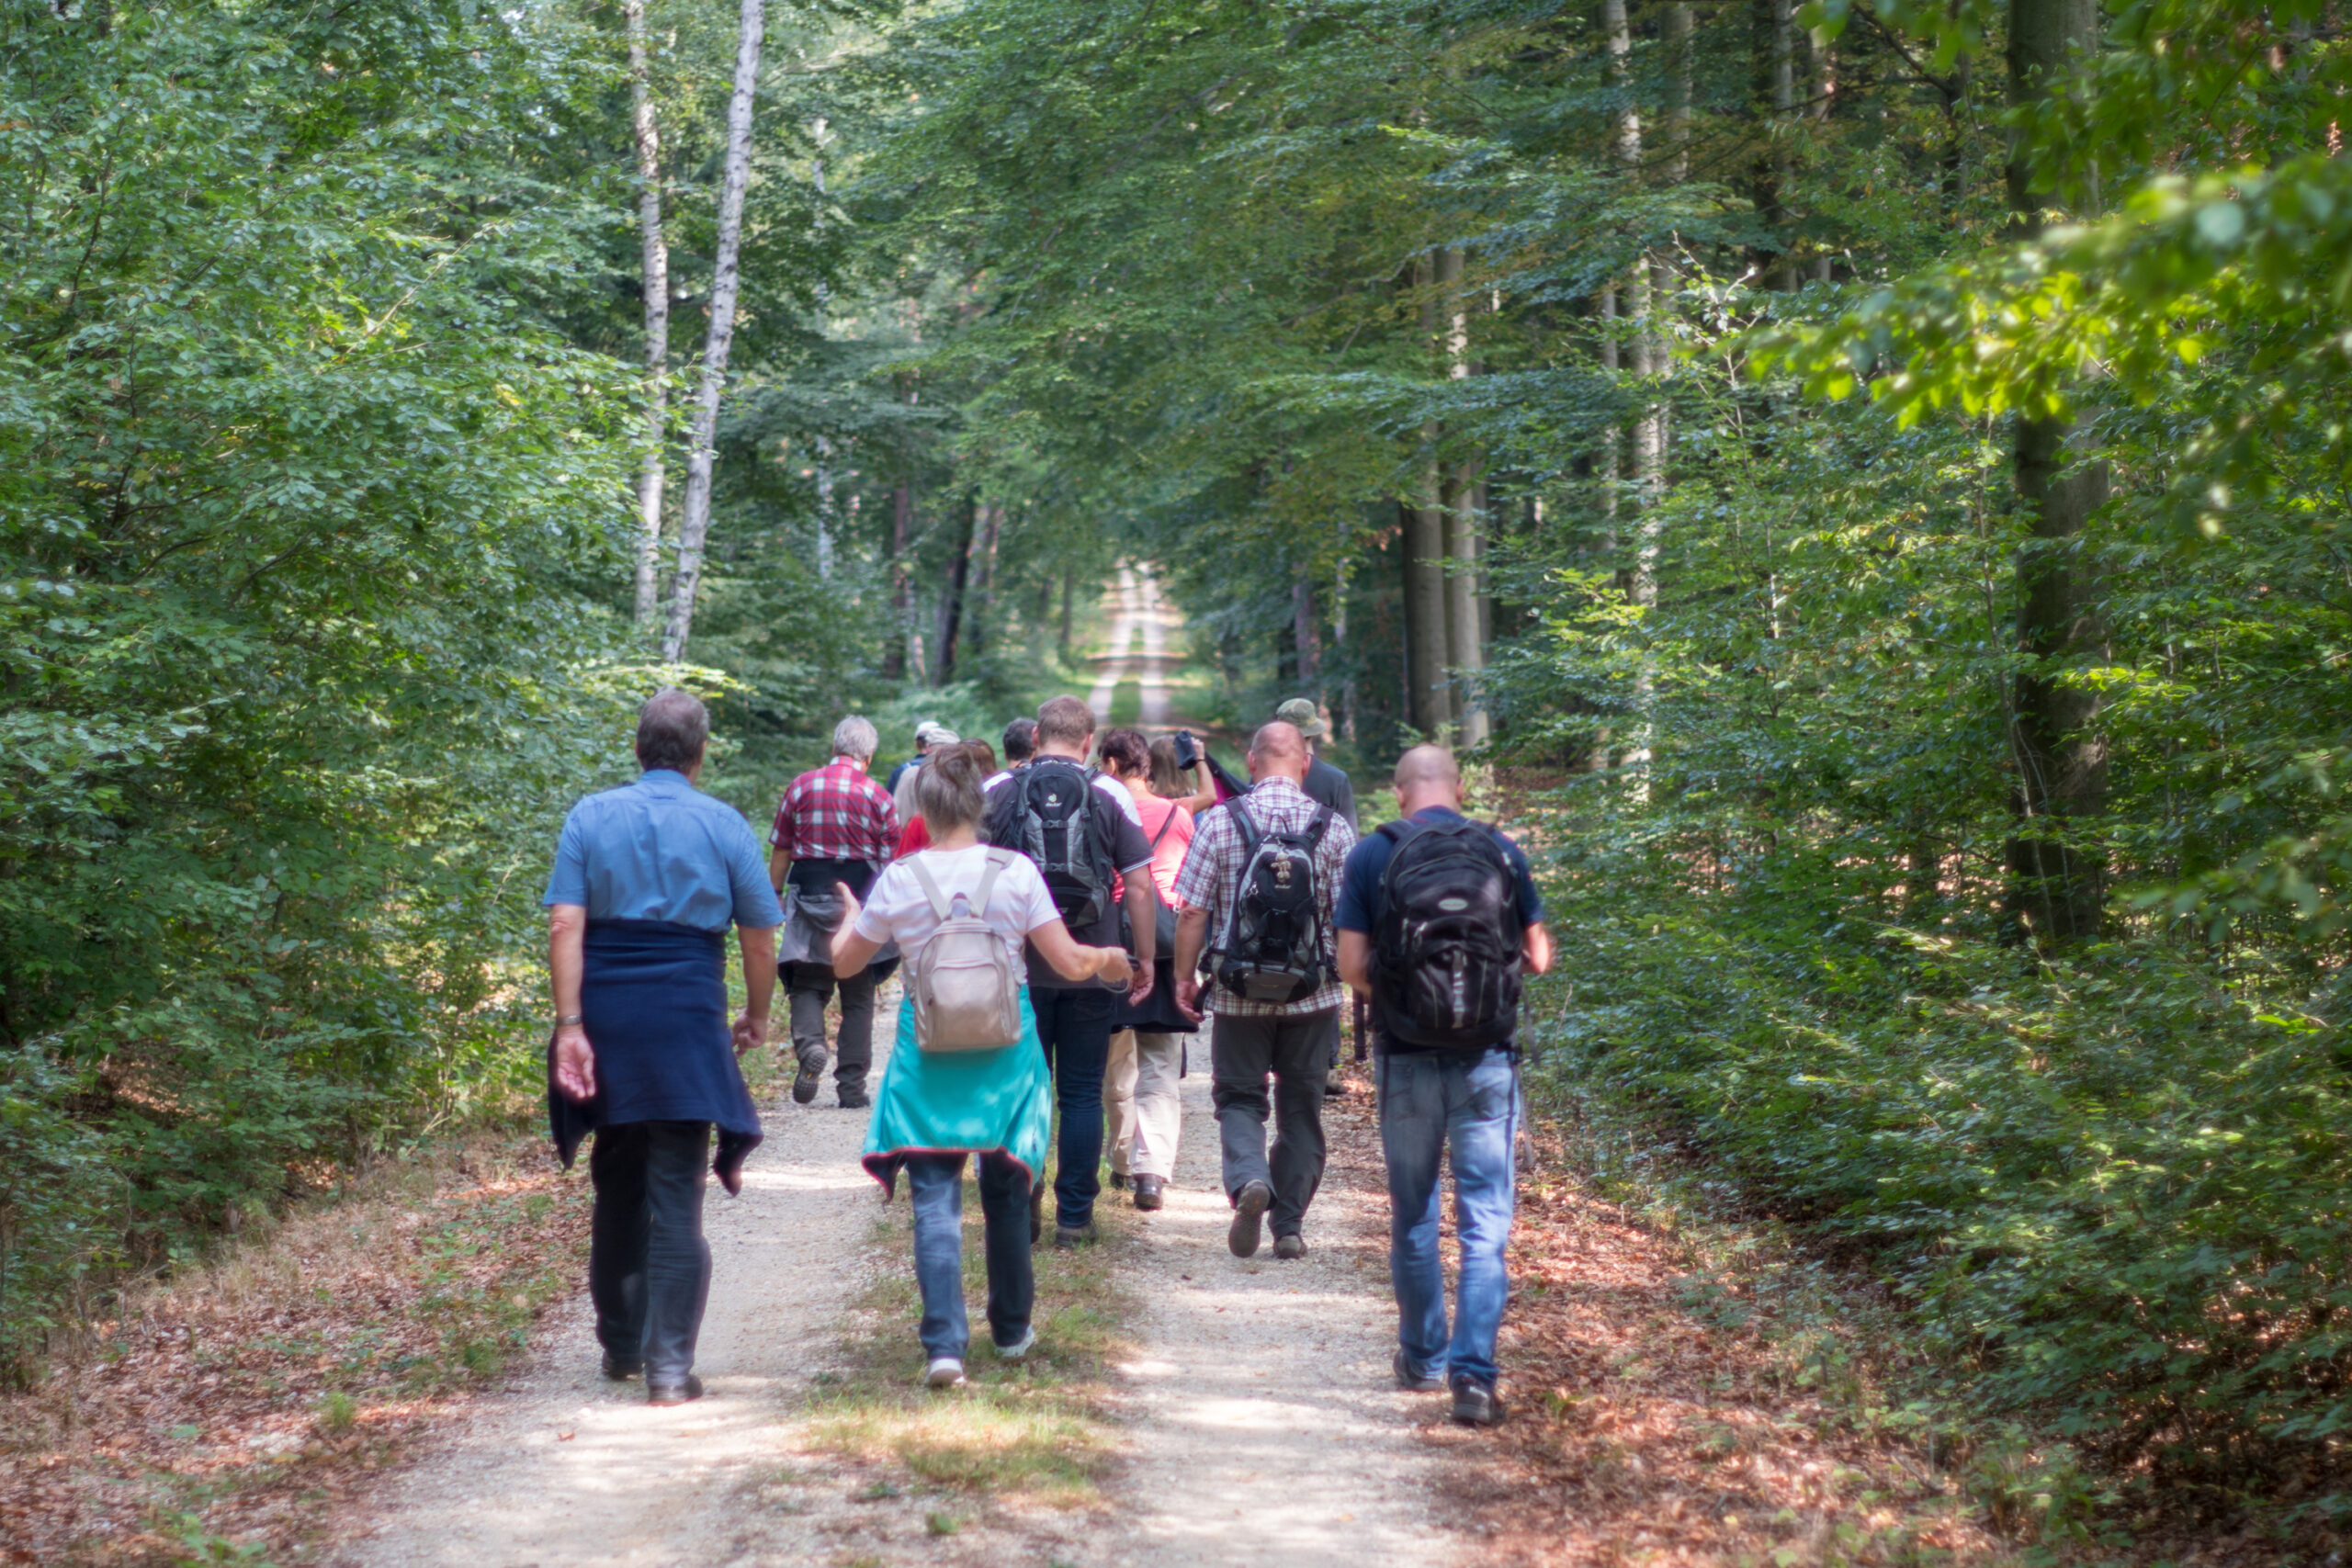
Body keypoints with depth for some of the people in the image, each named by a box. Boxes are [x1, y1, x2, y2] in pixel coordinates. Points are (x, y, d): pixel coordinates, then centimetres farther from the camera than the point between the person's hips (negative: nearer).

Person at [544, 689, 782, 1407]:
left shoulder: (591, 816, 3)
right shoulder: (724, 824, 1)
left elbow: (565, 925, -8)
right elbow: (758, 938, 2)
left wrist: (570, 1025, -10)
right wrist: (756, 1018, 18)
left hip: (606, 1017, 2)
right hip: (687, 1021, -2)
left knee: (616, 1187, 18)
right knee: (675, 1198, 0)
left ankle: (621, 1345, 29)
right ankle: (669, 1367, -5)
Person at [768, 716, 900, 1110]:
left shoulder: (801, 787, 3)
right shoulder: (879, 797, -1)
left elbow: (780, 851, 5)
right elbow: (891, 863, 0)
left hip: (811, 897, 0)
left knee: (808, 984, 8)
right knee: (857, 996, 7)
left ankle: (809, 1045, -22)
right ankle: (852, 1087, 8)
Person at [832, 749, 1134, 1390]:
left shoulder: (899, 880, -5)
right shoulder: (1015, 873, -6)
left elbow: (845, 962, 8)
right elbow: (1070, 962, -5)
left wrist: (851, 917, 29)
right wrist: (1109, 961, 17)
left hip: (927, 1051, -1)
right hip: (1004, 1049, 1)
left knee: (935, 1199, -1)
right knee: (1006, 1190, 17)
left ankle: (944, 1343, -14)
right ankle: (1011, 1330, 31)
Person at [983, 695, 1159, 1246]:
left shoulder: (997, 793, 0)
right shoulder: (1110, 796, -2)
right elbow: (1139, 887, -4)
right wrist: (1145, 960, 4)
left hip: (1017, 967, 1)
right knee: (1082, 1093, 6)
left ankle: (1021, 1210, 9)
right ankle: (1074, 1216, 6)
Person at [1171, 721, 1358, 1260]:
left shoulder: (1220, 822, -6)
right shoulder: (1333, 828, -4)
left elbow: (1193, 911, -6)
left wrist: (1185, 975, 6)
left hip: (1241, 993, -1)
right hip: (1313, 994, 1)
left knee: (1238, 1097, 11)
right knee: (1301, 1108, 12)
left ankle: (1249, 1179, -16)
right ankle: (1290, 1225, 14)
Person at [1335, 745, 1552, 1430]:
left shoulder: (1373, 856, -2)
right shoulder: (1503, 853, 0)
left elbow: (1351, 964, -5)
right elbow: (1538, 957, 4)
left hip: (1407, 1058, 0)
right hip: (1488, 1061, 0)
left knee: (1413, 1215, 16)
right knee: (1485, 1222, 0)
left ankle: (1423, 1358, 29)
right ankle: (1474, 1373, -9)